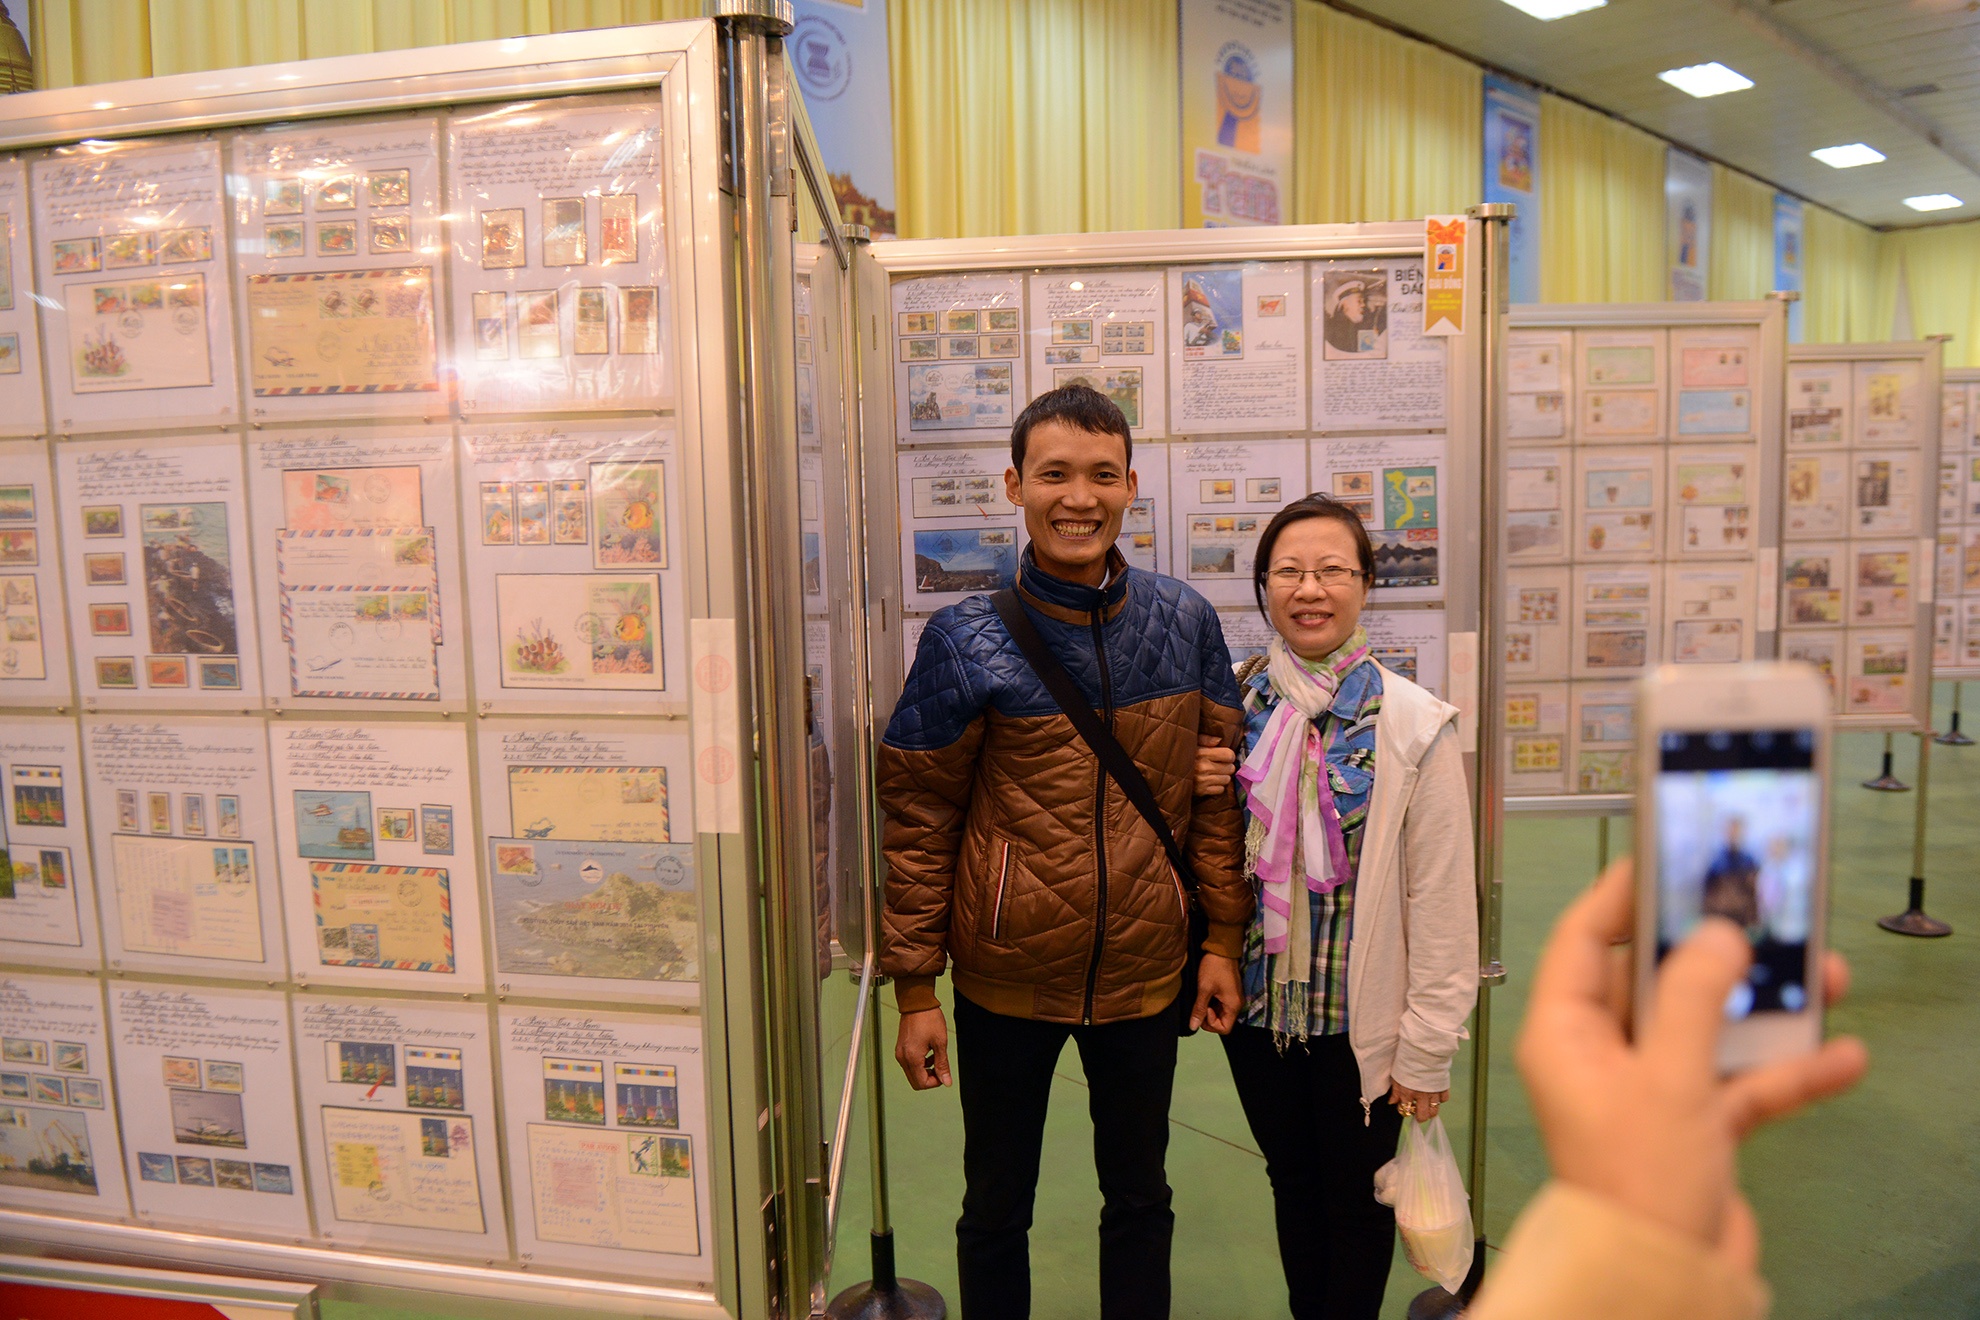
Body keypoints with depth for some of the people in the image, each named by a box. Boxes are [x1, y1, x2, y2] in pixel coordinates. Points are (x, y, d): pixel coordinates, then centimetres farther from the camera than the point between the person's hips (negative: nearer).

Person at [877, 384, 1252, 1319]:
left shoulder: (1186, 622, -4)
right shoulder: (966, 641, -12)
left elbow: (1218, 793, 4)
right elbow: (917, 824, -8)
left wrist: (1224, 938, 2)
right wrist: (915, 989, -7)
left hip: (1145, 972, 2)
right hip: (1005, 978, -2)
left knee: (1139, 1199, 21)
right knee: (996, 1207, 18)